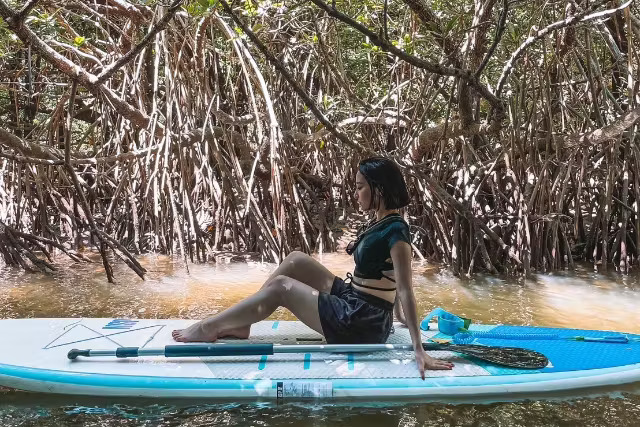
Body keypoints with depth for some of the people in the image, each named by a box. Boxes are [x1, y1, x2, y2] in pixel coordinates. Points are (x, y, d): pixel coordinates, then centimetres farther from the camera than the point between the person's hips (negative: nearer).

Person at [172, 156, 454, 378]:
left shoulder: (395, 231, -19)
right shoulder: (380, 223, 9)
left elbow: (405, 290, -24)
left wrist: (419, 350, -25)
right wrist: (400, 318, 19)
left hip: (362, 323, -9)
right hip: (351, 301, 9)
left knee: (281, 286, -9)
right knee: (296, 261, 5)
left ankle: (209, 328, 5)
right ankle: (240, 323, 9)